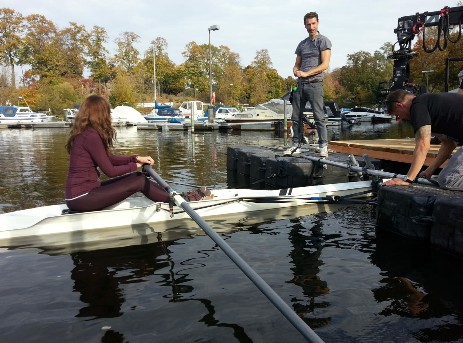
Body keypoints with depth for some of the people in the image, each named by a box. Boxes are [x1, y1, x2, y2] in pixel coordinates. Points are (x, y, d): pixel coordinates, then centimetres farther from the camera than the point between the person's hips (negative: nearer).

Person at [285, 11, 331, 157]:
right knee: (296, 117, 5)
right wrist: (295, 71, -2)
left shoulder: (323, 41, 2)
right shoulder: (302, 44, 21)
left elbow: (325, 64, -8)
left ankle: (323, 146, -4)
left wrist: (306, 73, -15)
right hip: (300, 84, 6)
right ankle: (296, 145, 12)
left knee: (319, 117, -8)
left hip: (315, 83, -6)